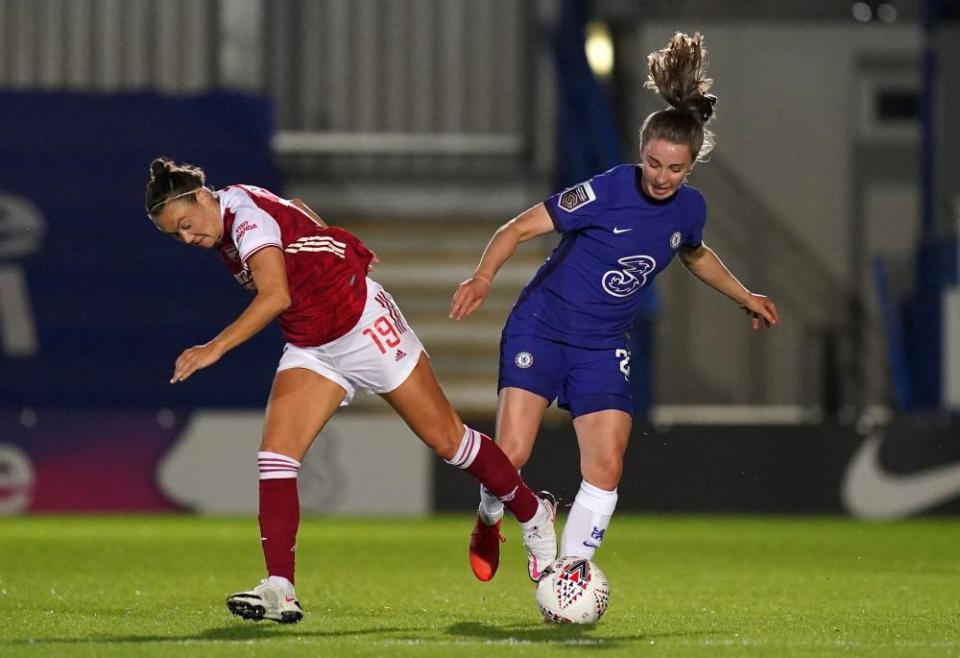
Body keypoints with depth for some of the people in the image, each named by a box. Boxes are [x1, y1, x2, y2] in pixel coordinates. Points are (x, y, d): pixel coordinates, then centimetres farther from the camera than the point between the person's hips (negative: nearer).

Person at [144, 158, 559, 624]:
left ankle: (533, 514, 26)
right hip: (311, 349, 8)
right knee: (275, 452, -13)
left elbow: (275, 296, -38)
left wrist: (215, 348, -42)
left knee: (448, 441, 3)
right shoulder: (226, 230, 2)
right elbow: (298, 212, 20)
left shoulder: (247, 215, -25)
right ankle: (279, 591, -19)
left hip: (364, 327, -8)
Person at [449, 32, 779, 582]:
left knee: (607, 469, -10)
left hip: (603, 349, 4)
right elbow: (520, 228, -17)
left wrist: (746, 297, 28)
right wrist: (484, 277, -33)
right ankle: (489, 521, 22)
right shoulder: (607, 192, -19)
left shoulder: (689, 209, -1)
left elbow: (695, 254, 25)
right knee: (512, 454, -13)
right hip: (541, 329, -4)